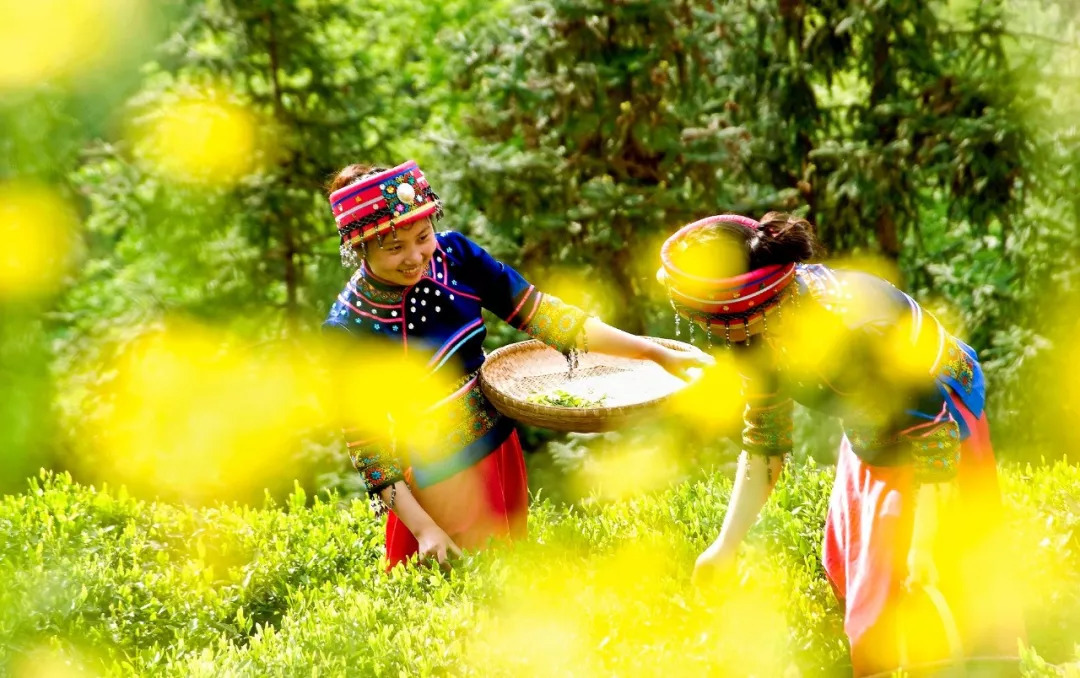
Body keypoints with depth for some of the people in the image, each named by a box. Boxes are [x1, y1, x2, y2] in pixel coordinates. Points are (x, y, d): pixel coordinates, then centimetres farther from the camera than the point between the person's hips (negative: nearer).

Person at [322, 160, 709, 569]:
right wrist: (423, 528, -20)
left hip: (503, 454, 5)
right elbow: (368, 448, -15)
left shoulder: (452, 254, -11)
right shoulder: (348, 328, -21)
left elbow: (541, 316, -6)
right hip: (442, 480, -5)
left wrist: (656, 353, -8)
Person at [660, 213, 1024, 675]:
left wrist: (924, 549, -29)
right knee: (848, 572, 16)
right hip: (872, 437, 7)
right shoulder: (761, 330, -16)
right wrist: (726, 546, -6)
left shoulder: (851, 328, -39)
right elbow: (764, 439, -4)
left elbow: (933, 435, -31)